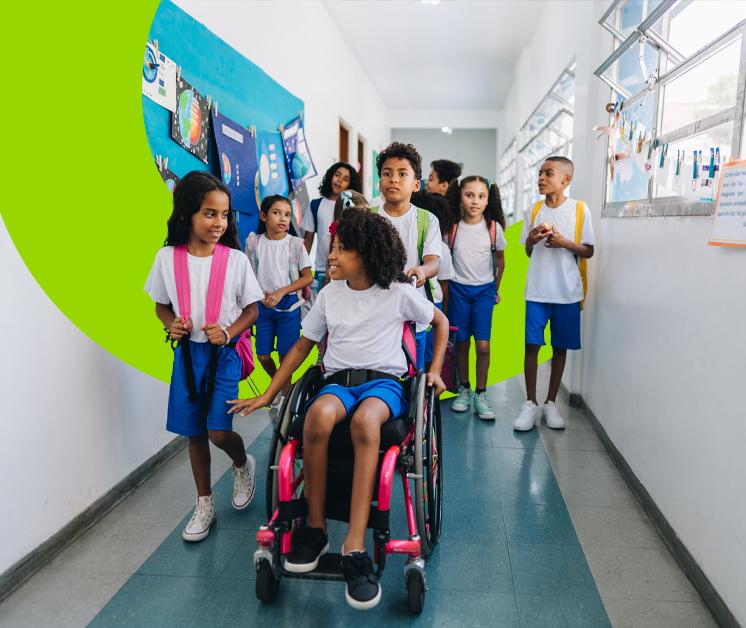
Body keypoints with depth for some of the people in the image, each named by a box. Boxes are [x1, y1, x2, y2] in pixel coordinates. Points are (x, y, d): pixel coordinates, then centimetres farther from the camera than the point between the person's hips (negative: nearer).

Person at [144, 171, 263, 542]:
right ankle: (204, 504, 30)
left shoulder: (236, 259, -9)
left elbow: (252, 309, -1)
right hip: (188, 353, 3)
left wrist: (227, 333, -16)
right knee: (194, 432, 11)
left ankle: (243, 465, 26)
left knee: (219, 432, -10)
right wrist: (171, 325, -11)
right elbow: (161, 305, 9)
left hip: (224, 354, -2)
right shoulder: (168, 258, -4)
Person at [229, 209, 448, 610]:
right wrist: (266, 396, 12)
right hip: (338, 380, 2)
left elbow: (440, 322, 17)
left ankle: (354, 547, -38)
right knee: (319, 414, -37)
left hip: (383, 381, -2)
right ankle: (315, 526, -20)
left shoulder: (398, 292, 1)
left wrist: (435, 370, 5)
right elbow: (302, 346, 15)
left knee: (364, 420, -41)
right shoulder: (330, 293, 9)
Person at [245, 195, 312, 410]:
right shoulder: (254, 242, -1)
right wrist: (260, 294, -10)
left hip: (288, 305, -2)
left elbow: (307, 277, -5)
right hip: (263, 304, 3)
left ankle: (285, 390, 22)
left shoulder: (295, 243, -7)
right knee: (262, 355, 8)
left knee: (285, 353, 1)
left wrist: (281, 292, -14)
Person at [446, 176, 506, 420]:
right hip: (458, 289, 0)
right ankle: (464, 389, 23)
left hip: (484, 290, 0)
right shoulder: (452, 227, -7)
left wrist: (495, 289, 13)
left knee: (483, 344, -6)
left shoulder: (494, 228, -6)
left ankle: (481, 394, 7)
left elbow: (500, 260, 8)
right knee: (461, 343, 7)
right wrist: (444, 291, 3)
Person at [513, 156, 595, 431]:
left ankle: (551, 403, 20)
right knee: (531, 344, -2)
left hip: (567, 292, -1)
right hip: (537, 290, 1)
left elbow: (589, 251, 1)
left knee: (560, 347, 7)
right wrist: (531, 240, -8)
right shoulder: (535, 210, 6)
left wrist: (564, 243, -15)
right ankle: (531, 404, 9)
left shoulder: (579, 209, -1)